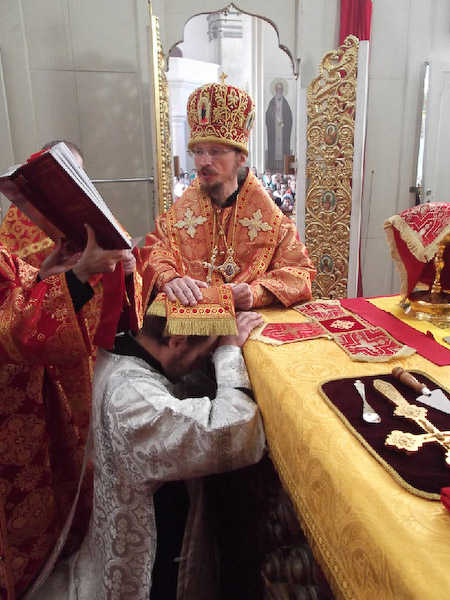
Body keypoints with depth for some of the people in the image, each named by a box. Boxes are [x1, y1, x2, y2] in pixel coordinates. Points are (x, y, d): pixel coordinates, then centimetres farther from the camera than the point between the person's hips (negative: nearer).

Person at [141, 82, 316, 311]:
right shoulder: (182, 209, 10)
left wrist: (257, 293, -16)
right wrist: (168, 278, -17)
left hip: (248, 319, -2)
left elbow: (298, 269, 3)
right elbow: (154, 248, 7)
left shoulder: (267, 212, 2)